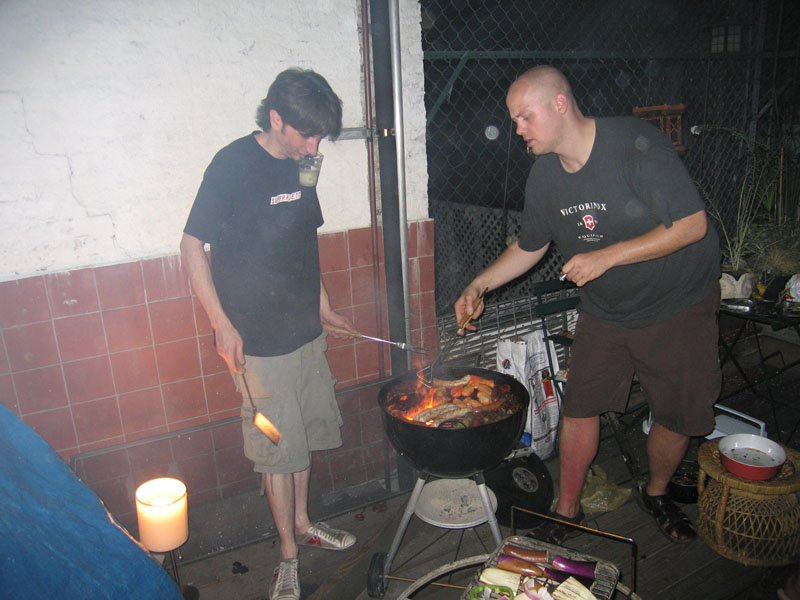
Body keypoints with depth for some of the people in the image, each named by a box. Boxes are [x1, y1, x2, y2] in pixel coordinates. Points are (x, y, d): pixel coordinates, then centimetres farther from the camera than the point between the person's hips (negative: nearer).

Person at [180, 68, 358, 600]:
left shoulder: (299, 165, 6)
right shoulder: (233, 165, -15)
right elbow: (193, 245, -12)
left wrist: (323, 307, 18)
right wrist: (222, 324, -16)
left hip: (306, 331, 7)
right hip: (259, 340, -7)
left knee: (306, 432, 18)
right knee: (279, 448, 5)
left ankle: (302, 522, 40)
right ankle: (289, 555, 24)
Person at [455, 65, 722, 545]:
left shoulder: (635, 145, -24)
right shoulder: (545, 174, -6)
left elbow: (692, 225, -23)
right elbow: (529, 247, 8)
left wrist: (607, 257, -28)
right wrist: (478, 286, -3)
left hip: (679, 303, -3)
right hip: (604, 311, 4)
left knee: (680, 414, 8)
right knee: (580, 408, 3)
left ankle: (657, 493, 37)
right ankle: (567, 511, 22)